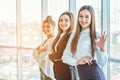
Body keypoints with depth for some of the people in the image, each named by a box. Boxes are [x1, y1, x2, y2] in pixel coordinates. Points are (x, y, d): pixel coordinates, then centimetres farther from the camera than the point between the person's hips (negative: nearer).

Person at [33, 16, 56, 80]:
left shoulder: (53, 40, -16)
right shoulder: (46, 41, 13)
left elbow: (43, 57, -19)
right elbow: (35, 55, 10)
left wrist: (39, 50, 0)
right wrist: (40, 50, -9)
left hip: (48, 71, -9)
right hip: (43, 70, 9)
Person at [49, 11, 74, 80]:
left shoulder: (72, 36, -14)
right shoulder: (59, 36, 14)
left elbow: (61, 54, -16)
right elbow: (55, 50, 13)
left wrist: (51, 56, 1)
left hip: (66, 71, -8)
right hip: (58, 71, 8)